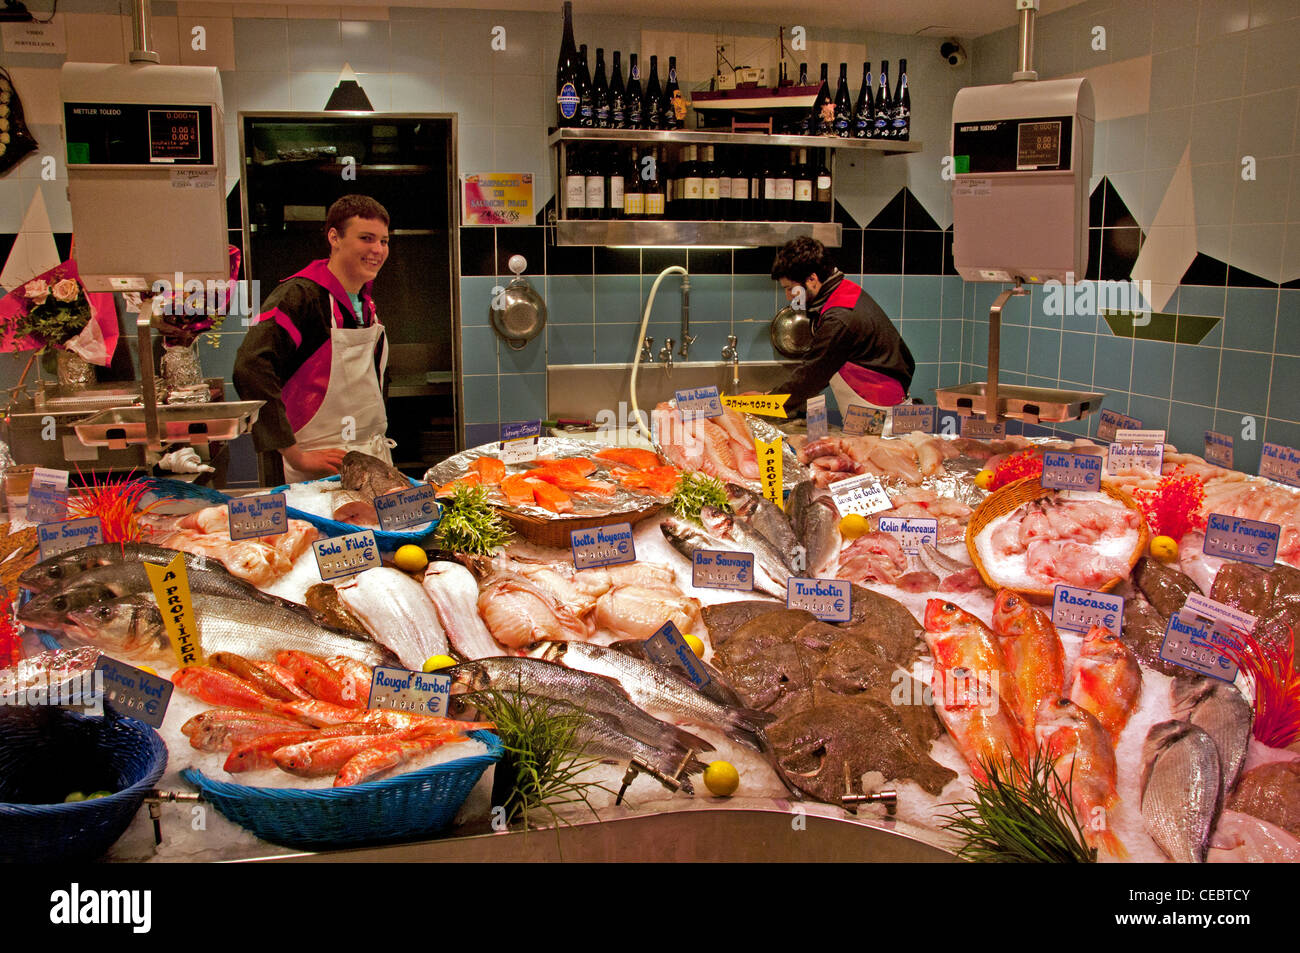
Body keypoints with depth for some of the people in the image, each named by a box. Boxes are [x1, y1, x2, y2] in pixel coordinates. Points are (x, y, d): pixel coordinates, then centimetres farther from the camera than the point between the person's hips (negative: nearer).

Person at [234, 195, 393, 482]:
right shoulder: (300, 296, -15)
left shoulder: (366, 304, 11)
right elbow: (250, 368, -28)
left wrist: (377, 440, 14)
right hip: (325, 463, -7)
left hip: (378, 458, 7)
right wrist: (295, 456, -26)